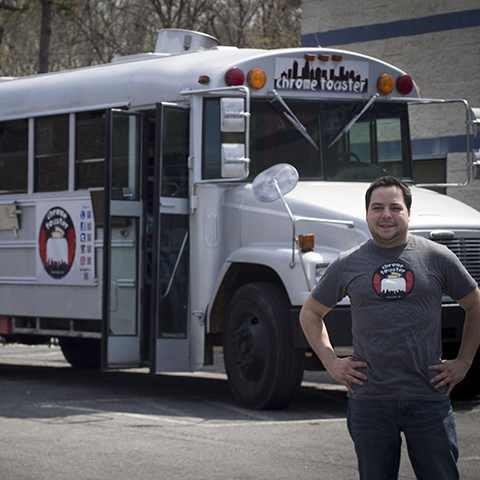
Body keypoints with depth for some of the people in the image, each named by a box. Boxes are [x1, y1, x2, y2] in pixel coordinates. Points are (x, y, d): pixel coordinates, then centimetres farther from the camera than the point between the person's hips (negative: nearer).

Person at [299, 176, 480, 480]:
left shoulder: (436, 257, 1)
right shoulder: (348, 265, 4)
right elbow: (311, 314, 17)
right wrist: (331, 362, 6)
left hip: (428, 398, -1)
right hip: (369, 400, 1)